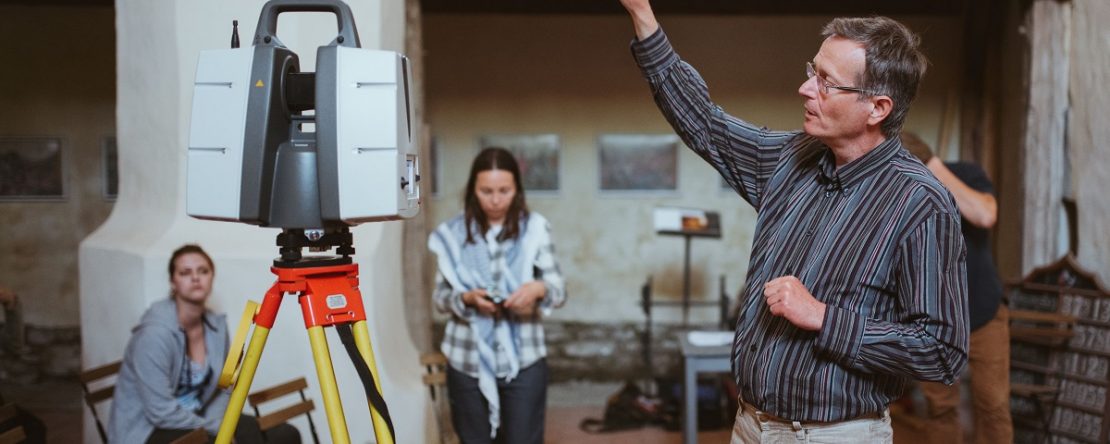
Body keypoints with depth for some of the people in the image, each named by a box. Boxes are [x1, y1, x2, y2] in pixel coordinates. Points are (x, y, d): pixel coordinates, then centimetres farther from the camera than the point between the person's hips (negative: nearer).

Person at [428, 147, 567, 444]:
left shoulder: (535, 228, -1)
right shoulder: (453, 233, 0)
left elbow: (559, 292, 0)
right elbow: (440, 296, 4)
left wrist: (539, 289, -22)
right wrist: (467, 298, -17)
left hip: (523, 360, -1)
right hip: (468, 361, 1)